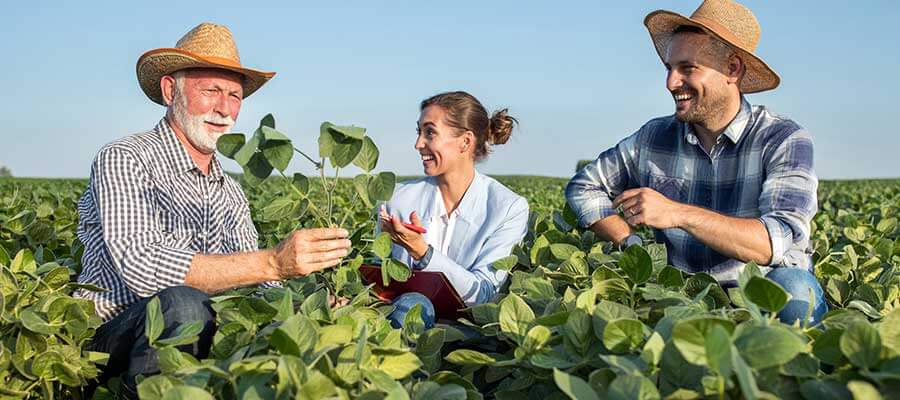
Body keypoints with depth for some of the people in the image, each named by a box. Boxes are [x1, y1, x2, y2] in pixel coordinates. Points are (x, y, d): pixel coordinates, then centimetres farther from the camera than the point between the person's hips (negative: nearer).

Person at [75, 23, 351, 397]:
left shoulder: (231, 193, 14)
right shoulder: (124, 159, -8)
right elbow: (141, 267, -24)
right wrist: (274, 262, -31)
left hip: (199, 338, 5)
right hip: (111, 335, -5)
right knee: (182, 303, -35)